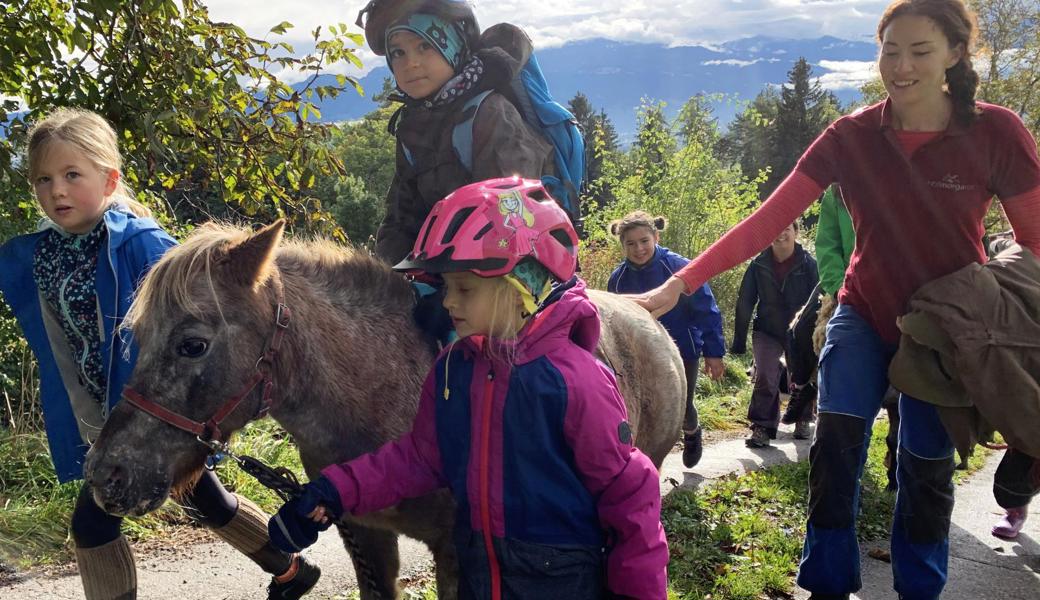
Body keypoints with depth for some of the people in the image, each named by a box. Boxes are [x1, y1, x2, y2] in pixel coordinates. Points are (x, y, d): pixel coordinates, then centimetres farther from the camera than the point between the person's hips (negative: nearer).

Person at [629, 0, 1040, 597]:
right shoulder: (852, 135, -12)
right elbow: (769, 219, -17)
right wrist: (680, 284, -25)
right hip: (865, 316, 1)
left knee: (927, 469, 8)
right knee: (836, 443, -13)